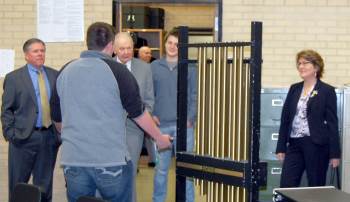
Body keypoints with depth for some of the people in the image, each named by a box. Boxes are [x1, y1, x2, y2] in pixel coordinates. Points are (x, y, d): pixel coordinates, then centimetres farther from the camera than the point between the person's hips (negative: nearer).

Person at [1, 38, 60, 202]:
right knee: (18, 185, 4)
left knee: (44, 185, 9)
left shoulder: (54, 75, 9)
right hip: (24, 137, -2)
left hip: (50, 137, 3)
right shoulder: (13, 78, 1)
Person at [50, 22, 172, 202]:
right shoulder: (117, 70, -7)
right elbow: (138, 113, -2)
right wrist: (159, 138, 13)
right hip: (111, 159, -4)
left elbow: (57, 117, 16)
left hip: (73, 159, 4)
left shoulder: (65, 71, 6)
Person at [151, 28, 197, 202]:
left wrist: (190, 118, -8)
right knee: (161, 167, 7)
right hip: (161, 125, 1)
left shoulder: (190, 68, 4)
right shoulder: (154, 67, 6)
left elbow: (195, 96, 2)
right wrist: (150, 115, -4)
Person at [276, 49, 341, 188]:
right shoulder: (294, 89, 11)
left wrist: (334, 153, -9)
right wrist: (281, 147, 7)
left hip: (317, 146, -4)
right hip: (294, 145, 5)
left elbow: (332, 123, -5)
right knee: (286, 187, -1)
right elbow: (285, 119, 11)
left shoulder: (327, 91, -3)